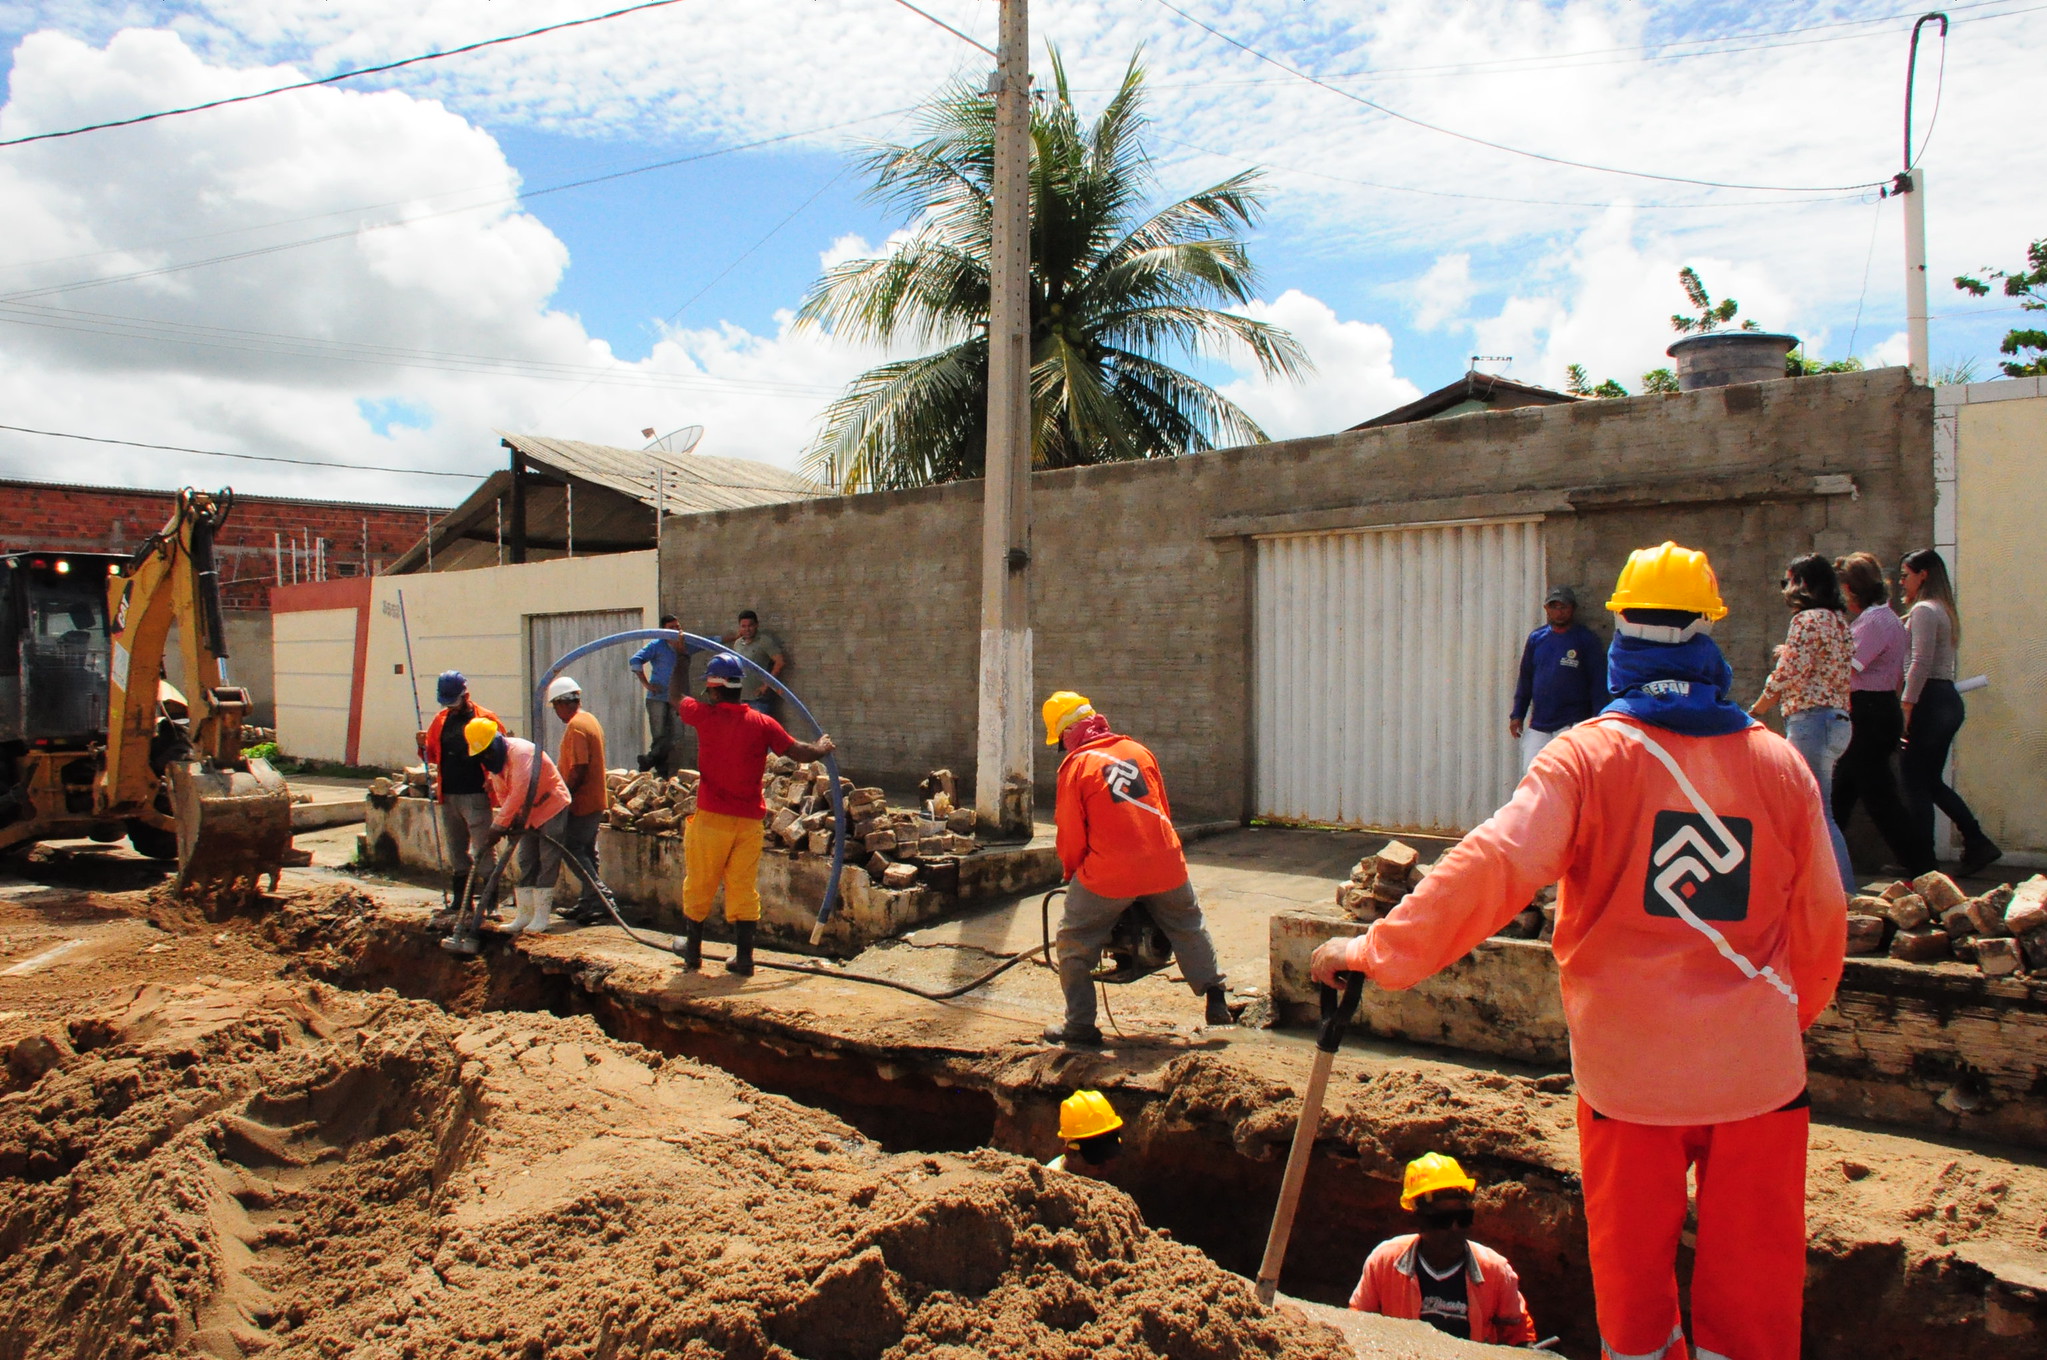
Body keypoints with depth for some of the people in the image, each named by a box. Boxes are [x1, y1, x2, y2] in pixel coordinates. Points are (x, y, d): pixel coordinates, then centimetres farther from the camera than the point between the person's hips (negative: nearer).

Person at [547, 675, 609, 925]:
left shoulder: (576, 726, -17)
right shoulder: (590, 720, 15)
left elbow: (578, 769, -23)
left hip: (581, 802, -10)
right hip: (594, 800, 10)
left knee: (573, 850, -6)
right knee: (585, 852, 14)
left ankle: (601, 900, -10)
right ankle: (588, 902, 20)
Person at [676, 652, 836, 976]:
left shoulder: (704, 715, -5)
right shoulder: (762, 723, -2)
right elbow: (800, 752, 0)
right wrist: (824, 747, 23)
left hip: (711, 818, -2)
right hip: (749, 820, 2)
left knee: (698, 887, 12)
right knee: (743, 889, 8)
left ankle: (692, 952, 24)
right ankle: (744, 958, 10)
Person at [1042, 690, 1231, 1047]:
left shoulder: (1075, 765, -5)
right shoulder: (1138, 751, 10)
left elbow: (1071, 833, -4)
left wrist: (1072, 875, 13)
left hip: (1108, 873, -5)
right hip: (1164, 865, 5)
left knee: (1074, 944, 11)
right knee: (1189, 930, 25)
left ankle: (1081, 1026, 12)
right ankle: (1216, 1000, 23)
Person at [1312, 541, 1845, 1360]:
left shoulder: (1587, 755, -10)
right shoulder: (1780, 763, 0)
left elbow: (1491, 865, -22)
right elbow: (1819, 923, 8)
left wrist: (1379, 949, -17)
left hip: (1629, 1064, -2)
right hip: (1757, 1067, 2)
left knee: (1632, 1269, 16)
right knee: (1752, 1288, 14)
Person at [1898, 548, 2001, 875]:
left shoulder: (1924, 610, -10)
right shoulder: (1944, 611, 20)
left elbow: (1920, 664, -19)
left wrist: (1905, 708, -21)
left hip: (1929, 700, -10)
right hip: (1949, 700, 10)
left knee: (1916, 780, -4)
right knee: (1931, 781, 15)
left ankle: (1921, 861, -2)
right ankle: (1978, 843, 12)